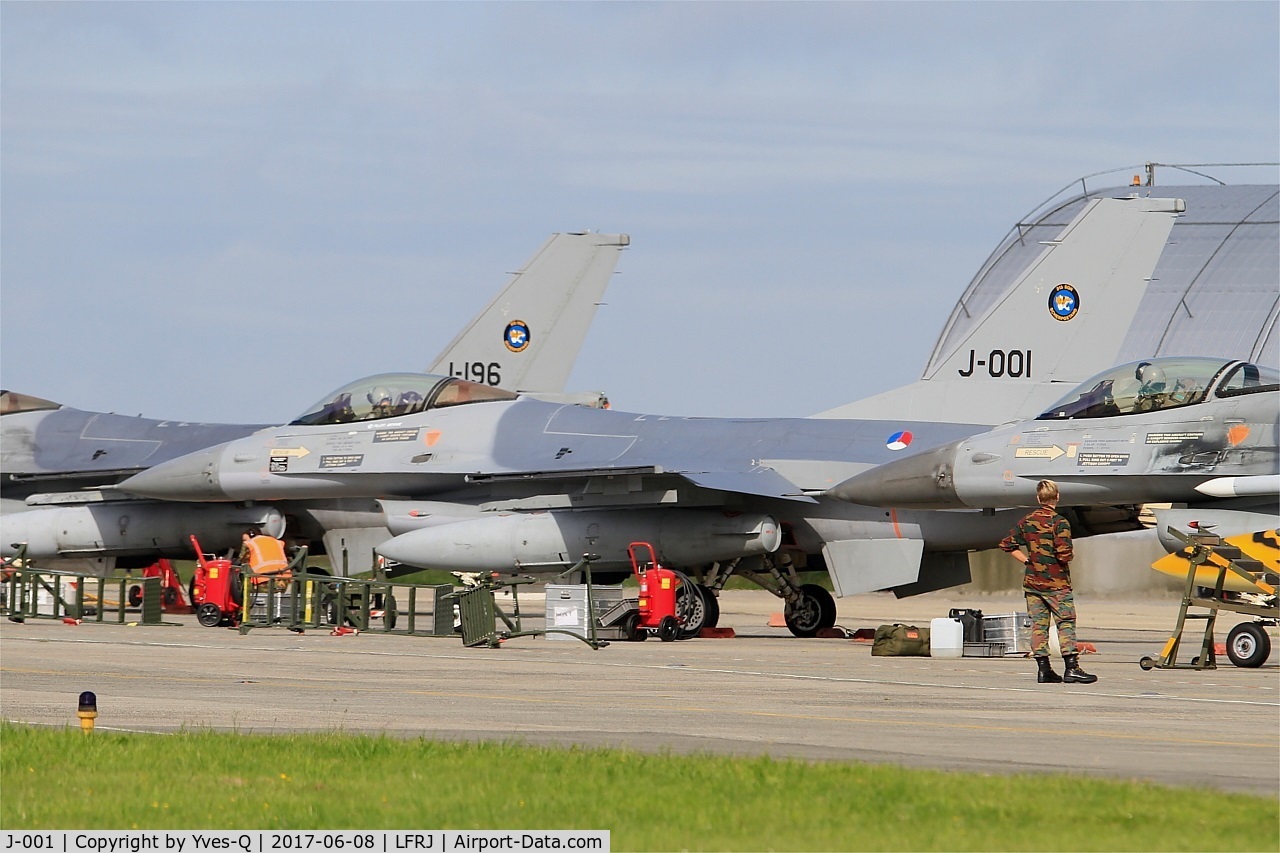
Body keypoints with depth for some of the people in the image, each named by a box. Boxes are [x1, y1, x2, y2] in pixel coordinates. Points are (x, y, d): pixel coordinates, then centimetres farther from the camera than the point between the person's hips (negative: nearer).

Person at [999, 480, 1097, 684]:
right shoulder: (1059, 523, -12)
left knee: (1038, 625, 7)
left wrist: (1027, 561, 10)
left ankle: (1043, 669, 7)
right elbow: (1064, 554, -21)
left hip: (1032, 582, 5)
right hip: (1056, 582, -5)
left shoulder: (1026, 522, 6)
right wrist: (1069, 558, 2)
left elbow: (1007, 544, 9)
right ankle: (1072, 668, -8)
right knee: (1066, 623, -2)